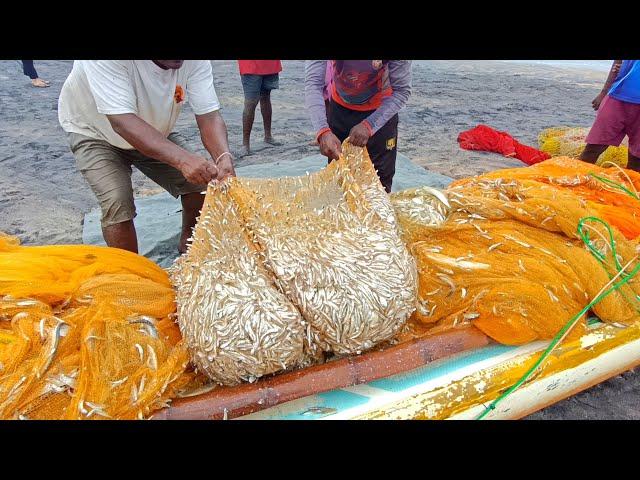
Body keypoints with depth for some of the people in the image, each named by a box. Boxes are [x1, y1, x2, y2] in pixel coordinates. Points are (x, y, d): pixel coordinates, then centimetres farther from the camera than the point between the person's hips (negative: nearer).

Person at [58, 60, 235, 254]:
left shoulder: (196, 62, -24)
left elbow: (209, 115, -25)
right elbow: (122, 121, -44)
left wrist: (224, 158, -45)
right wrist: (182, 158, -57)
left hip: (158, 132, 4)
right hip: (94, 132, -4)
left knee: (200, 182, -7)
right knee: (117, 203, -24)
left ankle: (188, 245, 19)